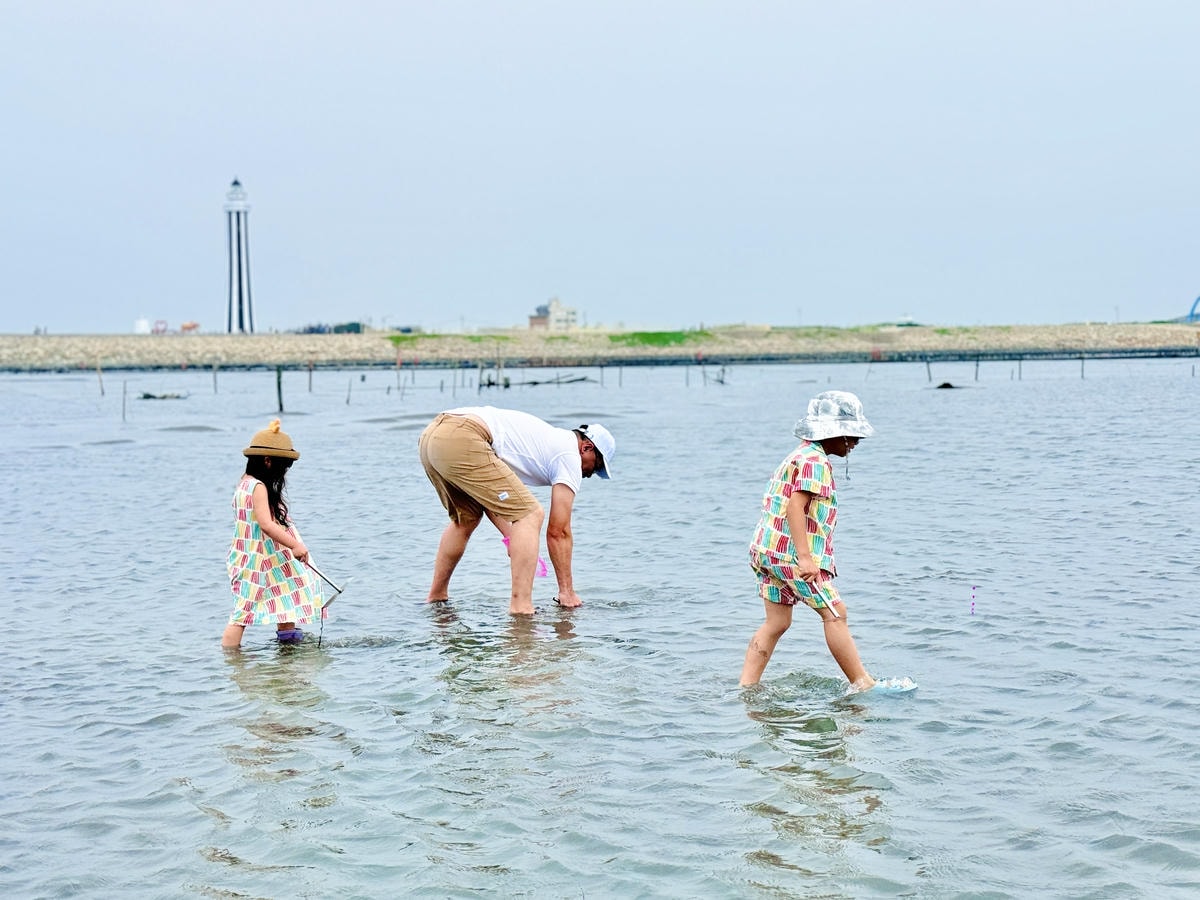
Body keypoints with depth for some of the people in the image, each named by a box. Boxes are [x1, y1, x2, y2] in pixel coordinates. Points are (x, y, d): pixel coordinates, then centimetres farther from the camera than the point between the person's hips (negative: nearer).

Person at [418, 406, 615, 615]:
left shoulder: (548, 438, 33)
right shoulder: (569, 455, 9)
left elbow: (486, 491, 30)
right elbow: (558, 531, 6)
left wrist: (512, 537, 21)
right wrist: (567, 591, 12)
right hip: (463, 441, -10)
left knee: (466, 519, 31)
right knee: (531, 515, -3)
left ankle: (435, 597, 38)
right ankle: (521, 606, -10)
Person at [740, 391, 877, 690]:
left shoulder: (799, 456, 21)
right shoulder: (815, 462, -12)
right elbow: (796, 506, -23)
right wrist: (805, 558, -28)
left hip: (768, 550, 10)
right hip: (791, 553, -10)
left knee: (776, 623, 11)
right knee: (834, 613, -5)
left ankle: (746, 687, 10)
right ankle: (862, 684, -1)